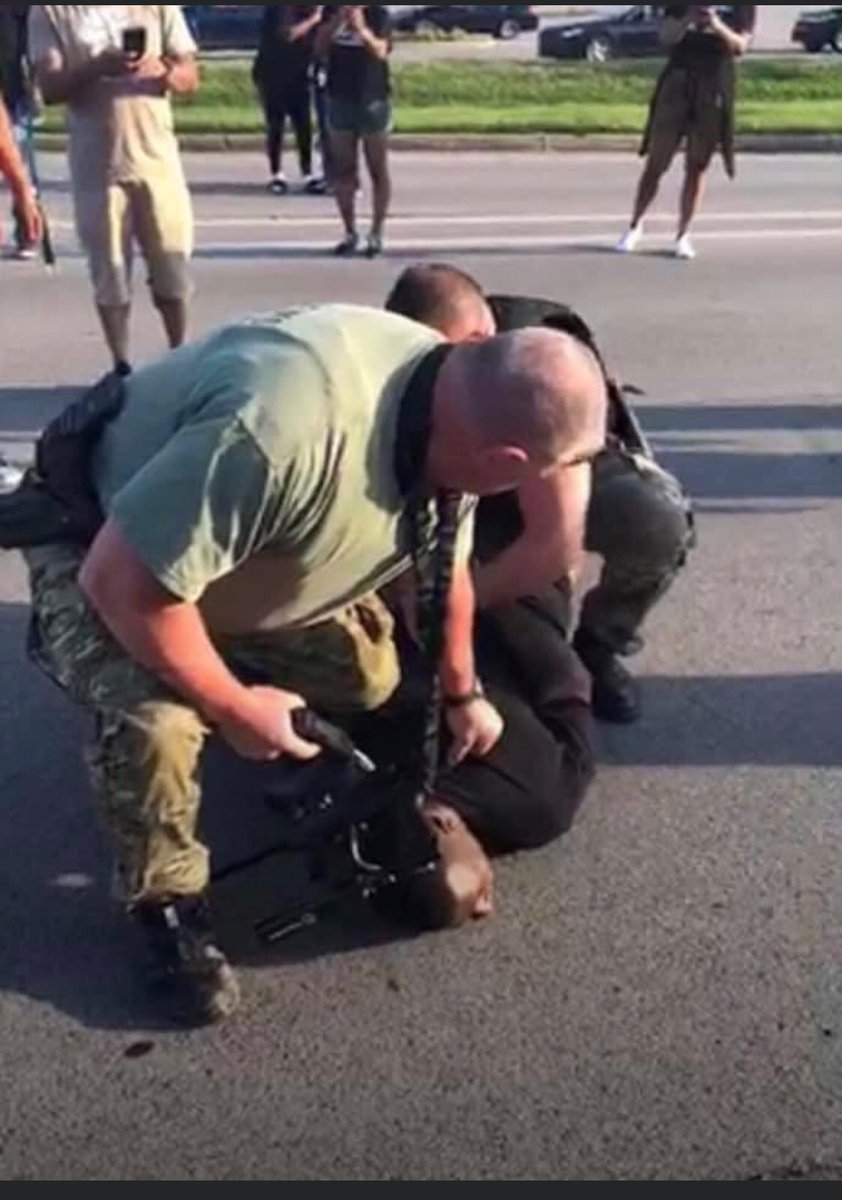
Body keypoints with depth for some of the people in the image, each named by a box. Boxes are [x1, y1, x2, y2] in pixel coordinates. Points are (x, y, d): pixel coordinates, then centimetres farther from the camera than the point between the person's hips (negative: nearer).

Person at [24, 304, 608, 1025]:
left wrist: (462, 694, 16)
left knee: (369, 676, -3)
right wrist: (234, 706, -24)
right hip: (100, 559, -7)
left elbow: (447, 563, 4)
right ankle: (166, 900, -3)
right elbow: (123, 581, -37)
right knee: (156, 720, -30)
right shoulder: (285, 430, -44)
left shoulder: (450, 401, -15)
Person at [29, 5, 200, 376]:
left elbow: (190, 77, 5)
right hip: (97, 167, -1)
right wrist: (96, 67, -24)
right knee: (109, 273, 4)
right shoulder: (50, 11, 1)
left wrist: (163, 70, -18)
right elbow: (50, 88, -7)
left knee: (172, 266, 6)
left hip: (158, 159, 1)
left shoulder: (159, 7, 6)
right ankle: (121, 366, 16)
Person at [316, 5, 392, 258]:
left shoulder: (379, 13, -5)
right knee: (343, 171, 7)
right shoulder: (332, 12, 6)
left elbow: (380, 52, -18)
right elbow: (320, 50, -3)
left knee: (378, 171, 2)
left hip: (373, 100, -4)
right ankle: (350, 233, 16)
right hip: (339, 99, 4)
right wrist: (337, 21, -16)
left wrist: (361, 28, -33)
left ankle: (377, 234, 10)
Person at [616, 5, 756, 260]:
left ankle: (683, 235, 7)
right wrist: (688, 19, -26)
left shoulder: (742, 7, 2)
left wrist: (718, 26, -26)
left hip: (714, 88, 0)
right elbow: (667, 36, -7)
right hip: (677, 83, 0)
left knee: (697, 167, 1)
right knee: (656, 163, 4)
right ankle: (635, 226, 18)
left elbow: (739, 46, -9)